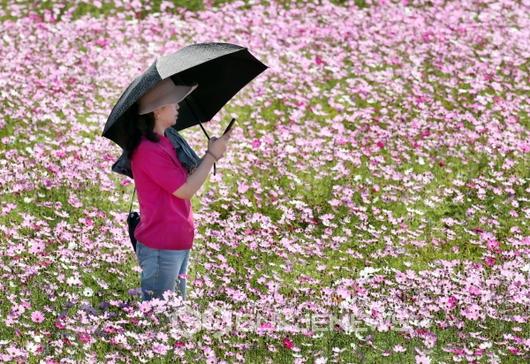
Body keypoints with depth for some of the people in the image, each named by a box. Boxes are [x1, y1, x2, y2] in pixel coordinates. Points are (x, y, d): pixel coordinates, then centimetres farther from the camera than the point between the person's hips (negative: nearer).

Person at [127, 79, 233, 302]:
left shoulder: (165, 143, 12)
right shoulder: (147, 150, -19)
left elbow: (187, 181, 17)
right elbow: (186, 190, -18)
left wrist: (210, 153, 6)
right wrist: (212, 155, -8)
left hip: (178, 243, 10)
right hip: (160, 247, -10)